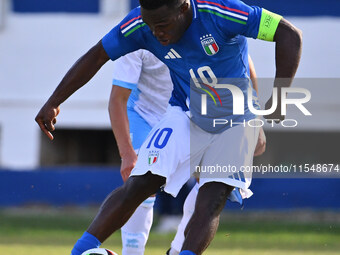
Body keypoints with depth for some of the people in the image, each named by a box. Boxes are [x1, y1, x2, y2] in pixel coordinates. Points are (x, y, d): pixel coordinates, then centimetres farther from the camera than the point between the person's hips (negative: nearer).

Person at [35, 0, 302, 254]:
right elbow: (96, 56, -4)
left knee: (212, 201, -16)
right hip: (186, 115, 2)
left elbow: (290, 35, -24)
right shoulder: (139, 25, -16)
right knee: (141, 184, -14)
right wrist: (53, 103, -3)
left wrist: (279, 98, -27)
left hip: (235, 119, -2)